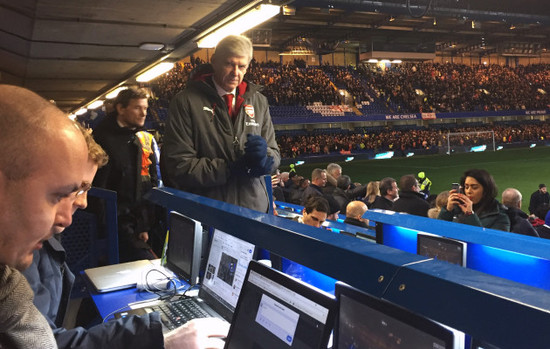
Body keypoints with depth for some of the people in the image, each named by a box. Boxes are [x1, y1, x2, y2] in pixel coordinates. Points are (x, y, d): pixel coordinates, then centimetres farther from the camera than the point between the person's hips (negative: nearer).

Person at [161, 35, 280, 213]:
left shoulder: (259, 101, 7)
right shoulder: (185, 102, -8)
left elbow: (274, 156, 7)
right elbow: (178, 165, -15)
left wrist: (263, 156, -16)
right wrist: (231, 169, -22)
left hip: (255, 209, 4)